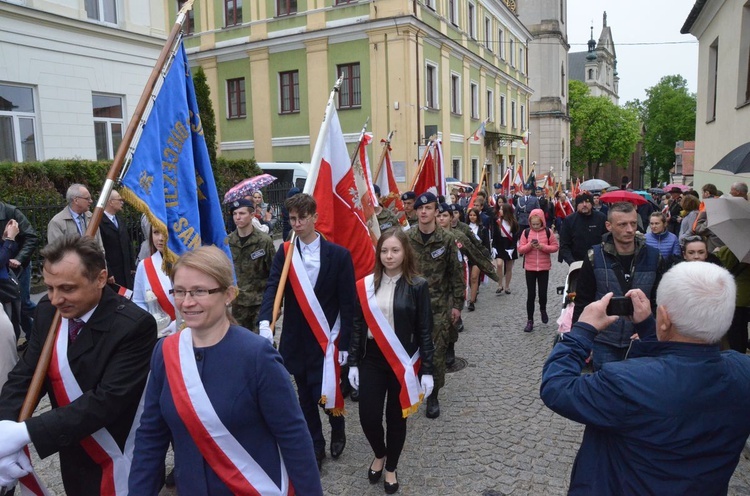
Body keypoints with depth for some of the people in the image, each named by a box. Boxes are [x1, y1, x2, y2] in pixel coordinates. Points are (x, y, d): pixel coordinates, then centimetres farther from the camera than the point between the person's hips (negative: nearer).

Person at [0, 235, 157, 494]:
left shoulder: (134, 326, -27)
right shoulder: (47, 311, -6)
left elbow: (108, 399, -29)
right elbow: (24, 375, -3)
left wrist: (25, 432, -31)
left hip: (119, 461, -6)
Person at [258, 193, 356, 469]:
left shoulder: (338, 255, -8)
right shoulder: (284, 252, 1)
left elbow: (347, 303, -6)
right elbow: (273, 287, -11)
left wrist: (344, 343, -9)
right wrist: (265, 321, -30)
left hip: (326, 339, -3)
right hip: (296, 338, 3)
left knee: (324, 393, -3)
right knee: (305, 396, 13)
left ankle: (338, 427, 30)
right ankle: (316, 446, 32)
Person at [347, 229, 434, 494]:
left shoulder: (417, 286, -6)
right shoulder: (366, 285, 0)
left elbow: (425, 331, -4)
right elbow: (358, 326, 5)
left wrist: (427, 370, -7)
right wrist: (353, 362, 3)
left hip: (403, 361, -2)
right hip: (372, 359, 2)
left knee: (396, 416, 9)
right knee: (368, 416, 0)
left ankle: (391, 468, 33)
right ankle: (379, 455, 33)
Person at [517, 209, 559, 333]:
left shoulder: (548, 232, -3)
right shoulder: (526, 232, -1)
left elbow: (555, 247, -2)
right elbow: (520, 249, -3)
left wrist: (543, 246, -17)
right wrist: (529, 245, -20)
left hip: (544, 267, 0)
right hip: (530, 268, 0)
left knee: (543, 293, 7)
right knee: (530, 294, 2)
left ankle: (543, 310, 40)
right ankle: (530, 321, 10)